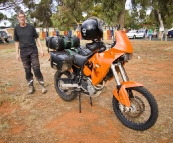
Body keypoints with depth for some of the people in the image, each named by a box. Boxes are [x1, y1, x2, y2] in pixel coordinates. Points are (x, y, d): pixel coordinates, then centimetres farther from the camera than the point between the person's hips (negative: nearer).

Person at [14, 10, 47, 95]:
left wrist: (41, 49, -3)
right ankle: (31, 86, 18)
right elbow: (17, 42, 7)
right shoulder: (16, 28, 4)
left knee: (36, 69, -5)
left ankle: (42, 85, 6)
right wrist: (17, 54, 4)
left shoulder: (31, 27, 0)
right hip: (23, 52, 2)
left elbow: (37, 38, 4)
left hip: (33, 51, -2)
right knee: (27, 71, 7)